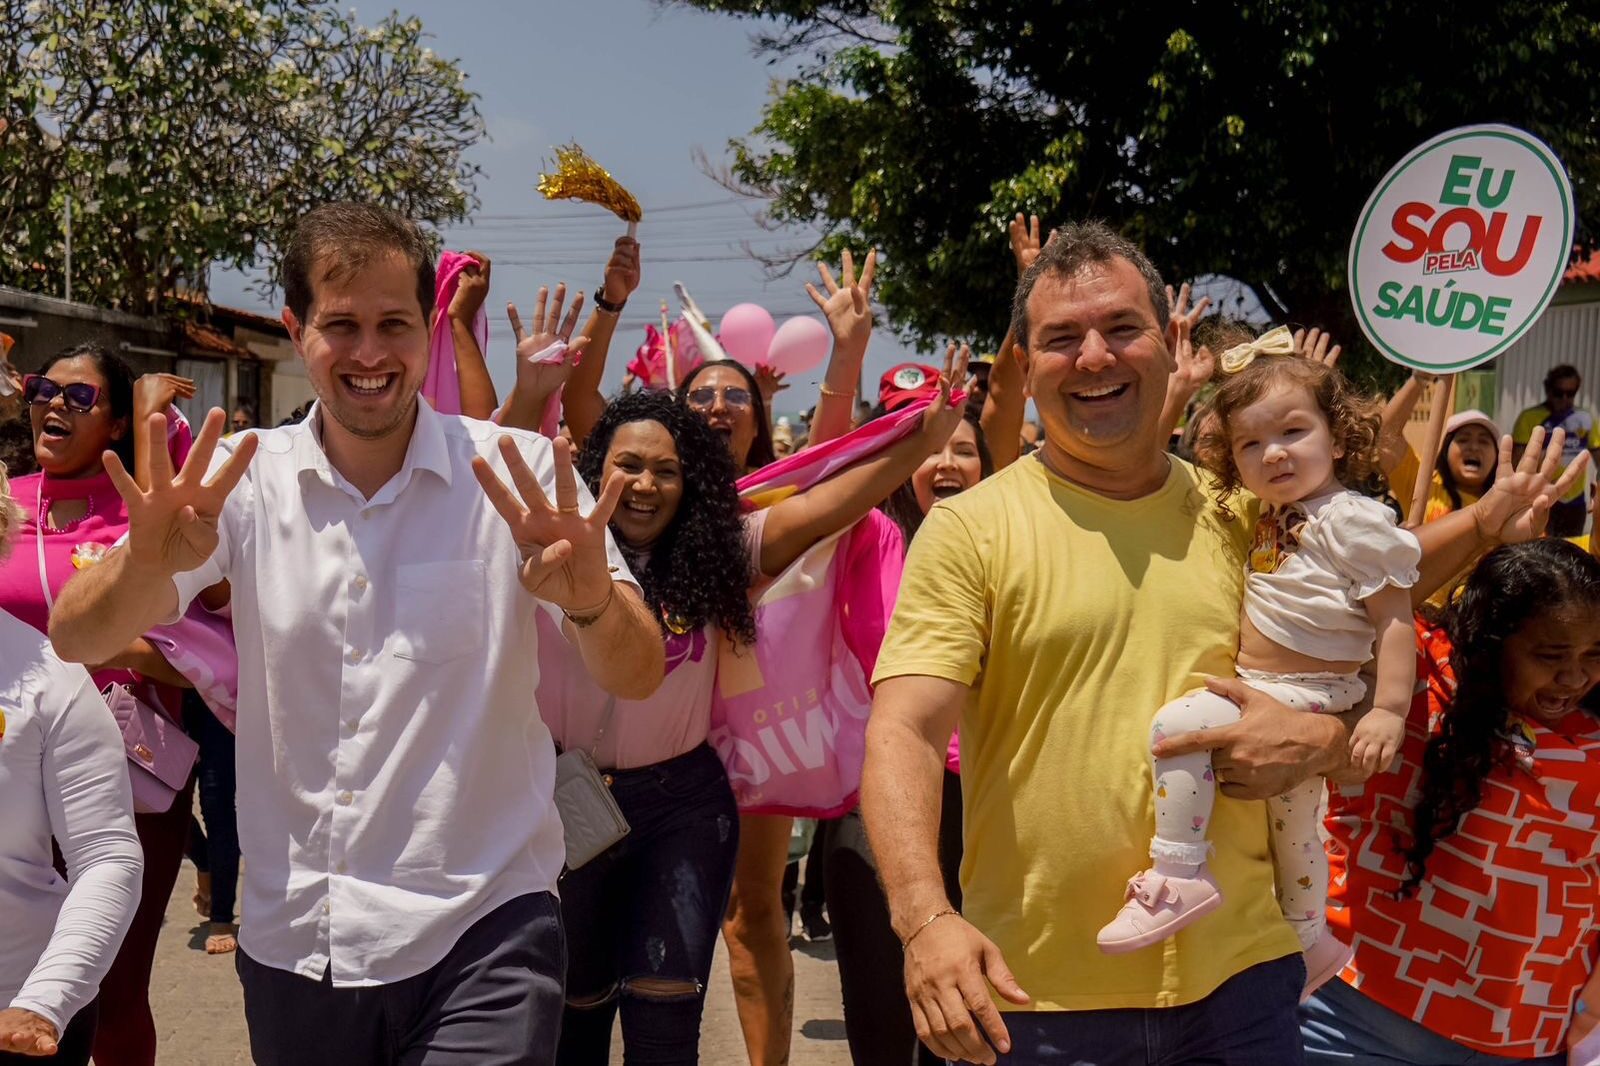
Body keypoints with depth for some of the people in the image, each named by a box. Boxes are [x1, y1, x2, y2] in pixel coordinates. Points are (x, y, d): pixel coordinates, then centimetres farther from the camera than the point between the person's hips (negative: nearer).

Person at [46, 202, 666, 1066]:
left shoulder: (520, 478, -8)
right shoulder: (243, 480, -1)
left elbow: (635, 677, -15)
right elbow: (76, 639, -10)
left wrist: (590, 598, -39)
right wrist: (147, 562, -32)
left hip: (479, 932, -2)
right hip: (290, 941, 3)